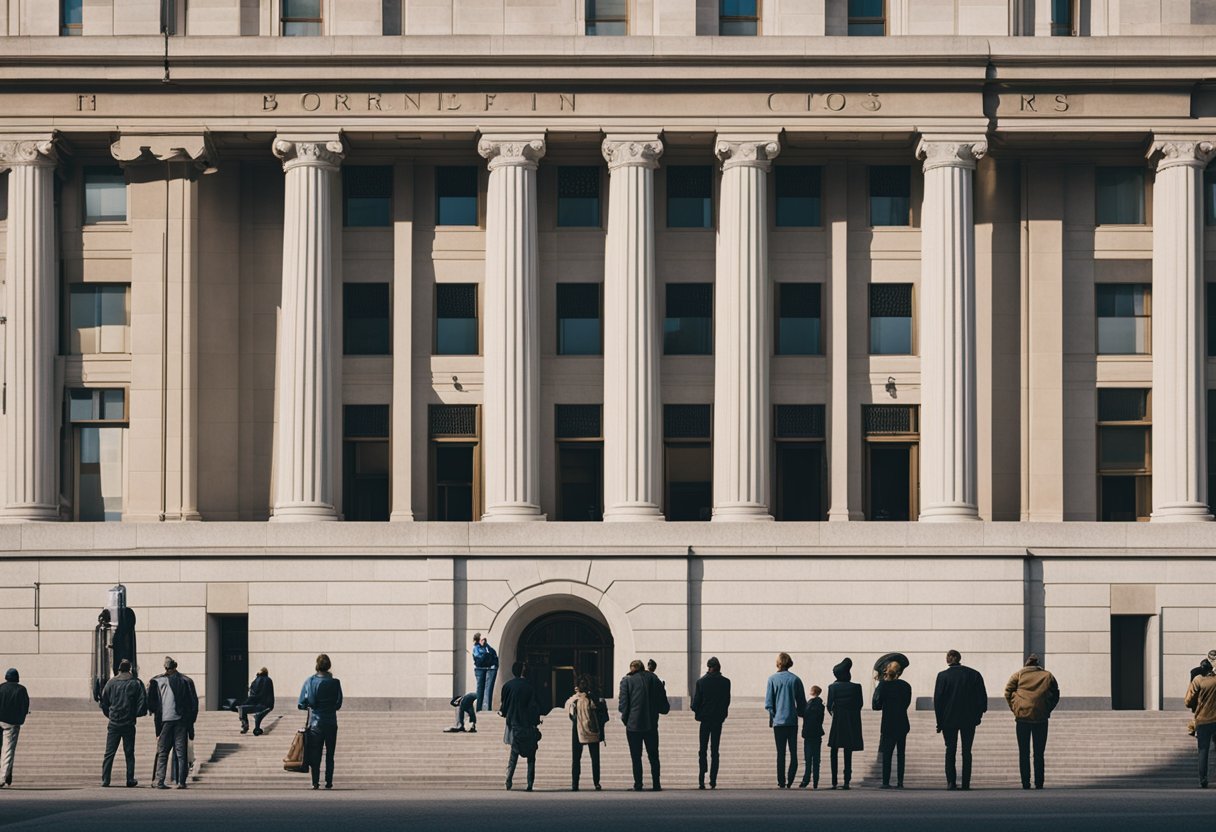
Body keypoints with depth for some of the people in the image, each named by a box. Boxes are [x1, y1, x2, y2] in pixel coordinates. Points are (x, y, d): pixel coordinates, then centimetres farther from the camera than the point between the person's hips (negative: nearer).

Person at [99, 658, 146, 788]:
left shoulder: (111, 683, 1)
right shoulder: (136, 683, -2)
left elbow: (104, 703, 4)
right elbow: (143, 703, -6)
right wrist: (135, 714, 10)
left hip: (114, 724, 0)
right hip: (129, 724, 0)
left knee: (109, 753, 4)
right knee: (129, 753, 7)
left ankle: (105, 780, -2)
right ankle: (130, 780, 5)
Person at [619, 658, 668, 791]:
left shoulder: (627, 681, -3)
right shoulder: (654, 679, 5)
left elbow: (623, 705, -8)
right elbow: (664, 706, 4)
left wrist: (625, 718, 5)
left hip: (633, 725, -2)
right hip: (651, 725, 2)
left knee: (636, 757, 4)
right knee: (653, 756, 11)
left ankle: (638, 785, 1)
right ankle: (656, 784, 7)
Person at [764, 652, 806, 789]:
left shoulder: (773, 679, -2)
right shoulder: (795, 680, 1)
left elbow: (768, 703, -3)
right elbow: (802, 702, 4)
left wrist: (772, 717, 7)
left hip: (778, 721, -1)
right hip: (793, 721, 1)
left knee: (780, 753, 3)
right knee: (793, 753, 7)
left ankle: (781, 782, 1)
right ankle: (790, 781, -1)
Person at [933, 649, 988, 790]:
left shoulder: (943, 676, -6)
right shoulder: (974, 674, 0)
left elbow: (938, 699, -5)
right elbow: (983, 697, 1)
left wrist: (940, 722, 0)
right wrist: (978, 714, 11)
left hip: (949, 719, -1)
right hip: (969, 720, 1)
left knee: (950, 751, 6)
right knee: (967, 752, 8)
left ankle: (951, 781, -4)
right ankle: (966, 783, 3)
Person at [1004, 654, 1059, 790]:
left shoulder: (1018, 675, 6)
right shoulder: (1048, 676, 10)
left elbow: (1008, 692, -2)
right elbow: (1055, 695, 8)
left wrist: (1014, 709, 3)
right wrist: (1048, 710, 10)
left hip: (1022, 716, -1)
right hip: (1041, 717, 1)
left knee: (1024, 753, 4)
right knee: (1039, 753, 7)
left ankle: (1025, 783, -1)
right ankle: (1039, 783, 2)